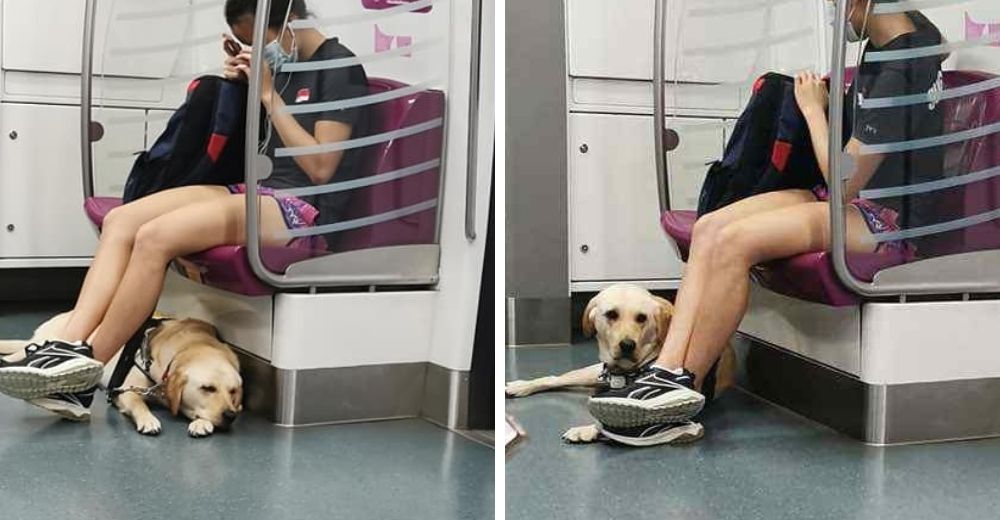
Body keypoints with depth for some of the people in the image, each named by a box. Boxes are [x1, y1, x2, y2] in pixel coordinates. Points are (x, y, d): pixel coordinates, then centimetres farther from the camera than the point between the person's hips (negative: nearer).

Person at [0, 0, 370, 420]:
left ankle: (84, 370, -17)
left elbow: (321, 168, -16)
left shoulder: (339, 68, -7)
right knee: (121, 220, -11)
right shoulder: (287, 65, 17)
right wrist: (242, 85, 7)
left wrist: (269, 95, -13)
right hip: (263, 192, 9)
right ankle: (68, 348, -24)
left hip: (306, 212, -9)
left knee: (155, 237, -27)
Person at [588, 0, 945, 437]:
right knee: (709, 228, -11)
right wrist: (829, 97, 14)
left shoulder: (900, 72, -20)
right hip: (858, 199, 10)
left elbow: (845, 182, -18)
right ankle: (668, 368, -23)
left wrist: (814, 109, -5)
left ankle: (684, 384, -16)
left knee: (734, 241, -27)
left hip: (891, 221, -10)